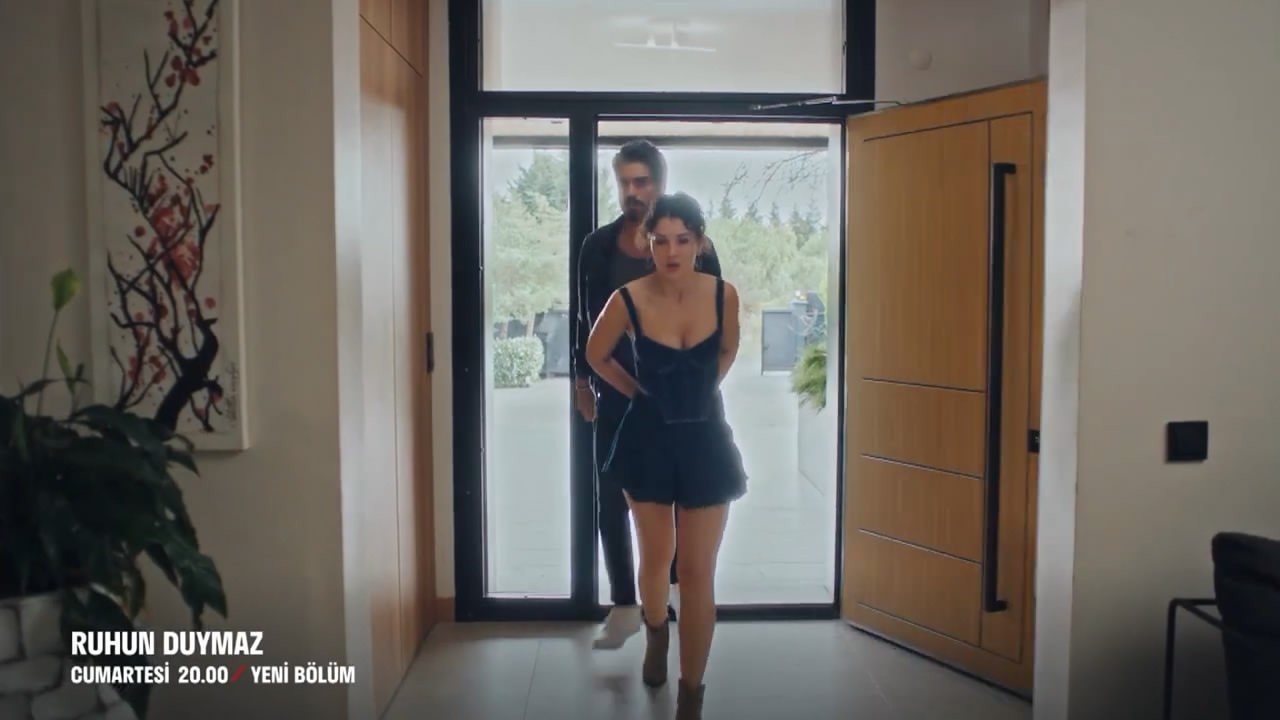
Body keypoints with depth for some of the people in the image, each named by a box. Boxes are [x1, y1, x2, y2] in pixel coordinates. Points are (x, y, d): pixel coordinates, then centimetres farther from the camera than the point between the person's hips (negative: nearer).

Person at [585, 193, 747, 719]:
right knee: (656, 557, 17)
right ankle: (656, 633, 50)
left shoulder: (724, 295, -11)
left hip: (705, 441, 0)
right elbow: (596, 355, 3)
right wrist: (641, 392, 4)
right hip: (649, 440, 0)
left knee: (698, 572, 1)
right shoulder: (628, 300, -16)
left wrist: (700, 391, 6)